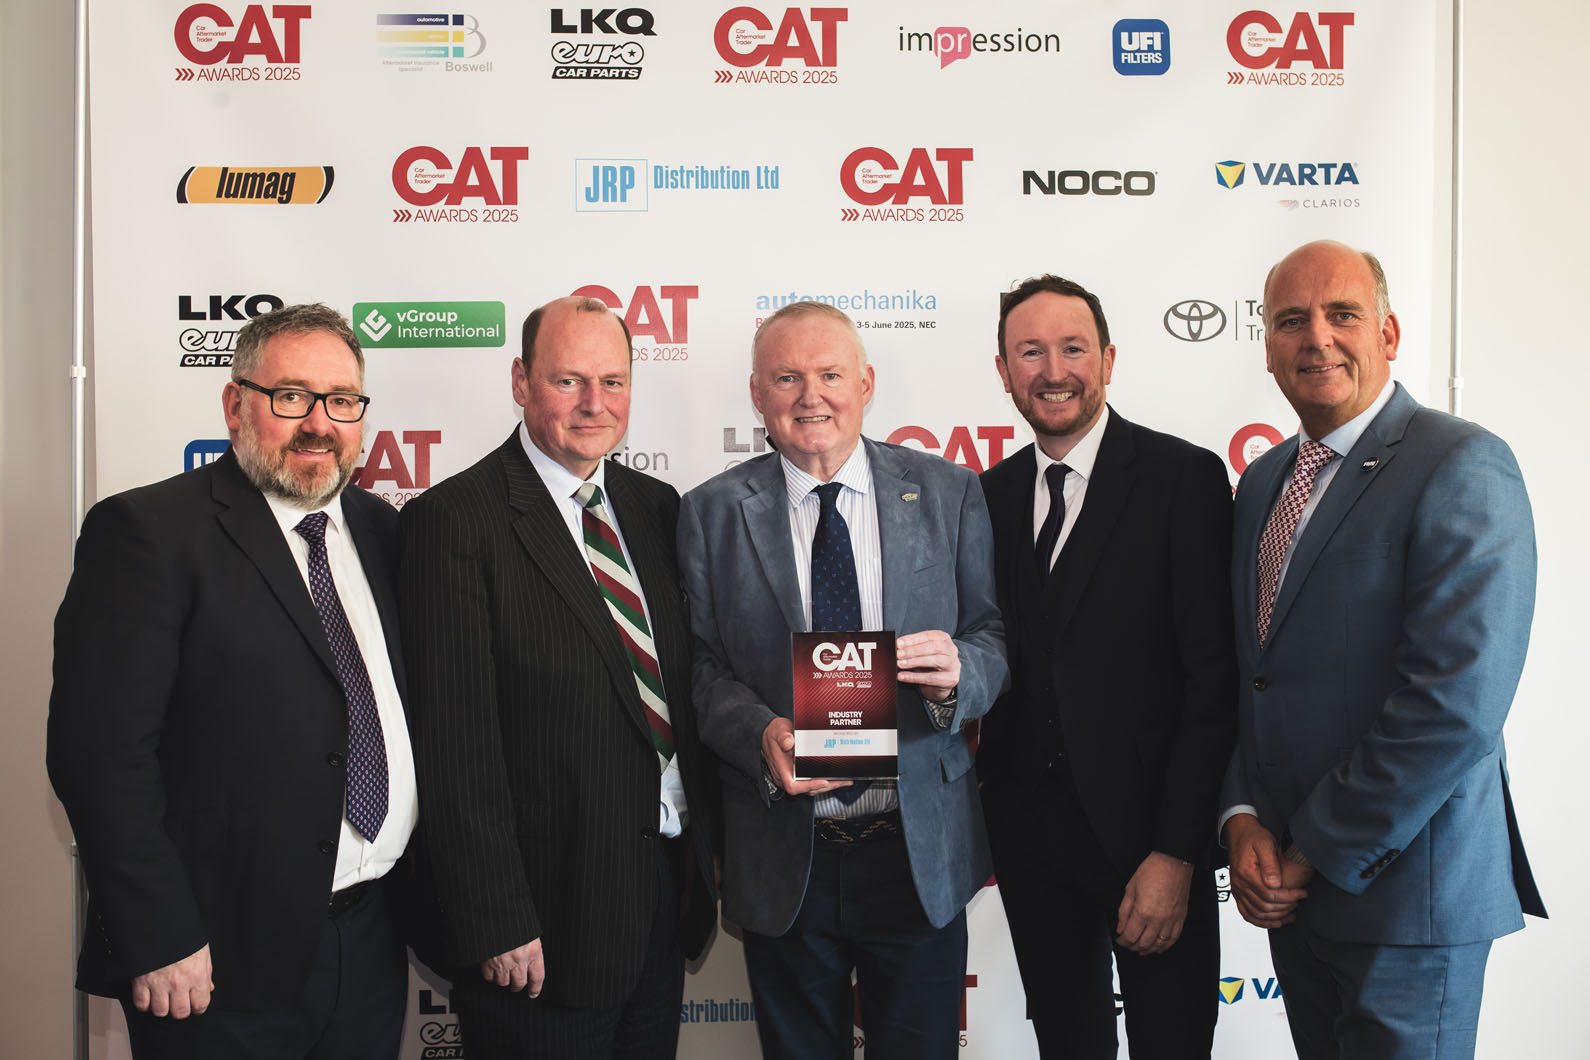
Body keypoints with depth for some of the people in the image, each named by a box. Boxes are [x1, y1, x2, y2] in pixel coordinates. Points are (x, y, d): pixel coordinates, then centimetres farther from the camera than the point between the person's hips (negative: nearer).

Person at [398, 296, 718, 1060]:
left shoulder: (656, 506, 7)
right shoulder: (454, 519, -13)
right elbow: (454, 745, -16)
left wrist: (708, 843, 9)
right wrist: (496, 924, -16)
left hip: (670, 890, 6)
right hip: (550, 913, -6)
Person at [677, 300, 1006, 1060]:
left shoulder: (949, 493, 2)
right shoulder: (711, 512, 1)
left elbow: (995, 636, 2)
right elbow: (701, 664, -2)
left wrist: (957, 673, -20)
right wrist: (760, 733, -20)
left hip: (922, 853, 0)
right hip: (783, 860, 0)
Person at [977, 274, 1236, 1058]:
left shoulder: (1185, 477, -9)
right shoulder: (990, 495, 7)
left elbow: (1214, 675, -13)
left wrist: (1176, 851, -16)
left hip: (1146, 828, -4)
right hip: (1028, 830, 5)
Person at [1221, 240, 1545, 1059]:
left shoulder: (1463, 467, -14)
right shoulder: (1262, 481, 10)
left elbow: (1456, 703, -22)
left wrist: (1319, 852, -15)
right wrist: (1244, 821, -3)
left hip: (1406, 893, -7)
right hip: (1291, 887, 7)